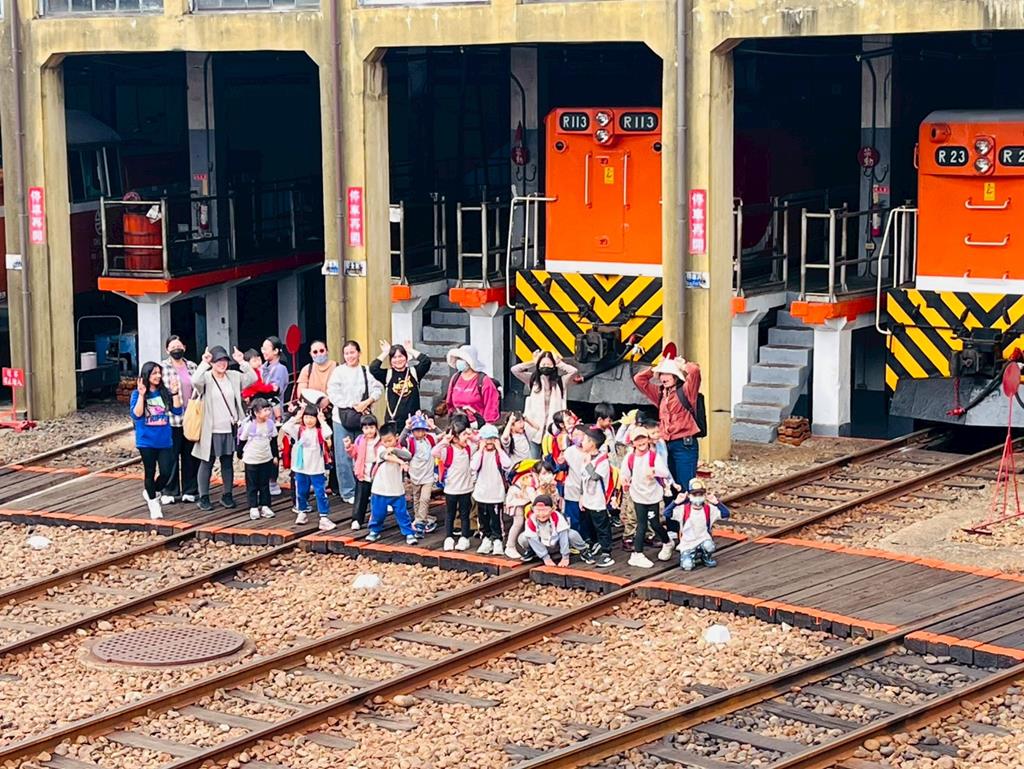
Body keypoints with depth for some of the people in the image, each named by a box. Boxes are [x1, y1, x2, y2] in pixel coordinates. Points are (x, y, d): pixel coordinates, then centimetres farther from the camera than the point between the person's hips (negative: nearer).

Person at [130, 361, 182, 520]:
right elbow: (136, 415, -16)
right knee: (150, 472, 5)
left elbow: (177, 411, -3)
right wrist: (142, 395, -23)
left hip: (165, 440, 3)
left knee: (166, 472, -1)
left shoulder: (165, 392, 2)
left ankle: (152, 492, 28)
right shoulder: (138, 394, -5)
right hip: (146, 441, -3)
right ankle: (153, 502, 21)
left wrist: (175, 393, -13)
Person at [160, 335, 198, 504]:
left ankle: (190, 490, 18)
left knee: (190, 456, 9)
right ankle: (170, 492, 11)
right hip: (172, 419, -4)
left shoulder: (192, 367, 11)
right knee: (171, 457, 1)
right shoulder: (163, 367, -3)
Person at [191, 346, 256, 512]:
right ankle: (203, 498, 11)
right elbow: (195, 381, -28)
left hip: (229, 429, 4)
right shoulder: (206, 378, -7)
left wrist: (242, 362, -12)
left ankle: (227, 495, 23)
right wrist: (204, 362, -25)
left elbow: (252, 378, -4)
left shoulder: (234, 376, 6)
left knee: (227, 463, 12)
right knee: (207, 464, 4)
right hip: (211, 430, -4)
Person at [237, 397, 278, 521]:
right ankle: (253, 508, 10)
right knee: (252, 485, 4)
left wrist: (275, 455, 11)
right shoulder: (249, 425, -16)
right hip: (251, 460, -4)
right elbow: (242, 440, -4)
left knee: (265, 484, 11)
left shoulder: (270, 423, -4)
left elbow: (274, 441, 8)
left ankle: (264, 505, 19)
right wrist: (241, 455, 1)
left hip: (266, 459, 4)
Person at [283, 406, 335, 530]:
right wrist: (296, 418, -8)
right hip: (301, 468, 4)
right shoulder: (299, 430, 3)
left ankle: (323, 517, -1)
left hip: (316, 469, -4)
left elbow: (328, 433, -29)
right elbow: (285, 428, -8)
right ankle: (303, 513, 34)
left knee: (320, 493, -3)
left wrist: (322, 420, -19)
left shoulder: (319, 431, -8)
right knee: (301, 492, 16)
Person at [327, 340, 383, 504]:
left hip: (362, 417, 2)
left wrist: (367, 402, -16)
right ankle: (348, 492, 6)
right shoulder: (338, 371, 2)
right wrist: (354, 405, -13)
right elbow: (333, 393, -7)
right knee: (344, 457, -2)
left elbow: (377, 389, 2)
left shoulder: (366, 371, 8)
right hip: (343, 417, -2)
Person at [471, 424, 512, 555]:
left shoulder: (500, 453, -2)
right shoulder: (478, 453, 1)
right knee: (484, 520, 14)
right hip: (481, 493, 2)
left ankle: (497, 541, 8)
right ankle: (487, 539, 27)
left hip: (496, 494, -2)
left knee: (496, 520, -1)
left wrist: (498, 448, -17)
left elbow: (507, 465, -22)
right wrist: (481, 449, -17)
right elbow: (473, 467, -18)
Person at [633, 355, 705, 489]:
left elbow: (695, 370, -21)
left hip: (684, 444, -7)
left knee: (685, 488, -8)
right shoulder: (660, 393, 15)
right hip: (666, 445, 7)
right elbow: (639, 379, 21)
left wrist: (681, 366, -2)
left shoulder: (685, 391, -5)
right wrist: (657, 368, 13)